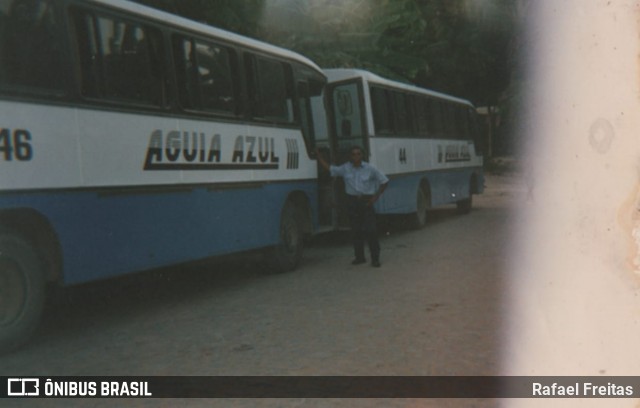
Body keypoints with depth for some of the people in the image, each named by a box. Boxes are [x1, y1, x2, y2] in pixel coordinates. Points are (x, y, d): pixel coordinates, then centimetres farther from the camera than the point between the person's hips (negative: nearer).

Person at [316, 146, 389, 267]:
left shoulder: (370, 169, -1)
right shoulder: (345, 169, 5)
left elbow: (384, 182, 5)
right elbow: (329, 168, 9)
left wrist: (376, 197, -2)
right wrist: (319, 155, 3)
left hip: (366, 201, -2)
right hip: (352, 201, 3)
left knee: (370, 230, -6)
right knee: (356, 230, 6)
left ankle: (375, 258, 1)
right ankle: (359, 257, 18)